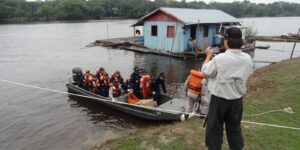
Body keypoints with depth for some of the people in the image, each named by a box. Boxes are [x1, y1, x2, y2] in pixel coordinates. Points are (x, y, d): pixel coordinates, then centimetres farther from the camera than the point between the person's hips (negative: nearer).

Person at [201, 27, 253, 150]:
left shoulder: (220, 58, -20)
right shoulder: (248, 59, -4)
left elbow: (205, 72, -6)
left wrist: (208, 56, 8)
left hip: (219, 99, -4)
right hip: (237, 100, 5)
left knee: (214, 129, 10)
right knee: (235, 128, 19)